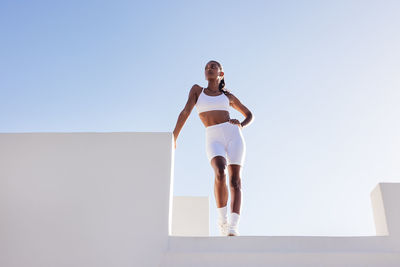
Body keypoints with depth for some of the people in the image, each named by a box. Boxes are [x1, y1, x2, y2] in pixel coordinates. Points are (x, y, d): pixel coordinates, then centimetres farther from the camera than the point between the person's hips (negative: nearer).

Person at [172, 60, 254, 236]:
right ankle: (222, 220, -16)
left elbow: (249, 115, 27)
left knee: (235, 181, -14)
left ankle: (233, 228, -19)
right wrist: (173, 137, -6)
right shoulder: (197, 90, 19)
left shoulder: (228, 96, 20)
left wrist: (241, 125, 2)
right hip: (214, 140, -1)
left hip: (233, 135, 1)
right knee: (220, 173, -29)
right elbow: (186, 112, 5)